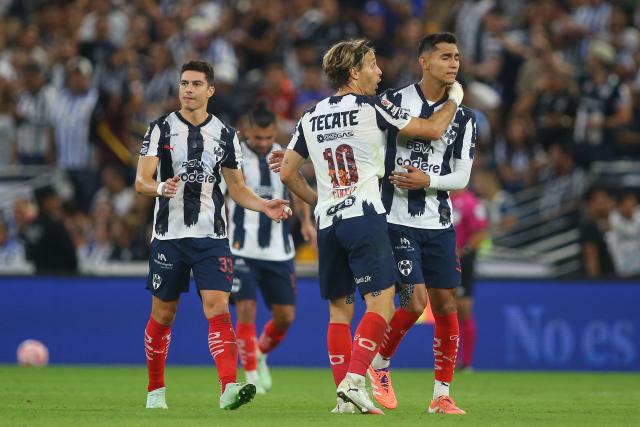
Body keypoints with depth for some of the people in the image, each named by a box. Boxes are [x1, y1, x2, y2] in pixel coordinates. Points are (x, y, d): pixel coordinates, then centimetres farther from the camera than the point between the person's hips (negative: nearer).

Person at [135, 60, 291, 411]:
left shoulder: (225, 135, 8)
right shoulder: (161, 129, 0)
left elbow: (237, 188, 15)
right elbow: (141, 181, -7)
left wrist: (264, 206, -3)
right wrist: (161, 188, -30)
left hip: (211, 236, 1)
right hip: (169, 235, -1)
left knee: (218, 308, -14)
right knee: (162, 314, 9)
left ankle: (229, 388, -25)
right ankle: (156, 390, 26)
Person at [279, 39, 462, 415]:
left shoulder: (311, 118, 14)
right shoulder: (372, 108, -2)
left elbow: (288, 173, 16)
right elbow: (433, 130, 1)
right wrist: (454, 99, 18)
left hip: (327, 222, 6)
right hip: (365, 216, -6)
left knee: (340, 309, 11)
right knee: (381, 302, -7)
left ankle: (344, 396, 6)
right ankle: (354, 380, -21)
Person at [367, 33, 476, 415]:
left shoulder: (463, 118, 6)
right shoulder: (393, 101, -3)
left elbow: (462, 176, 3)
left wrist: (427, 181, -15)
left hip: (439, 224, 4)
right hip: (397, 221, -4)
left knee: (446, 305, 2)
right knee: (415, 301, -13)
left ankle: (442, 396, 11)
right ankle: (379, 365, 12)